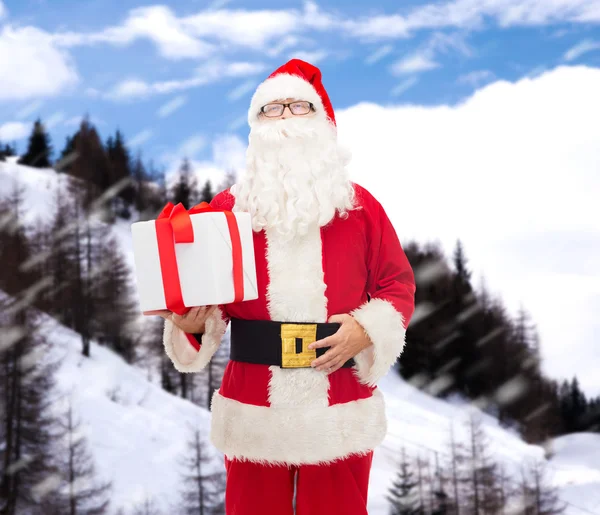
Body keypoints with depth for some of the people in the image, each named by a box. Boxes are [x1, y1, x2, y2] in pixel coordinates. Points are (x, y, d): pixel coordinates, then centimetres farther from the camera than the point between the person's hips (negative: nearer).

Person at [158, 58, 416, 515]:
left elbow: (398, 284, 5)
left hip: (342, 415, 0)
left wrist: (367, 330, -12)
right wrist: (194, 323, -16)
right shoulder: (226, 209, 4)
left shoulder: (361, 205, 4)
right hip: (254, 415, 0)